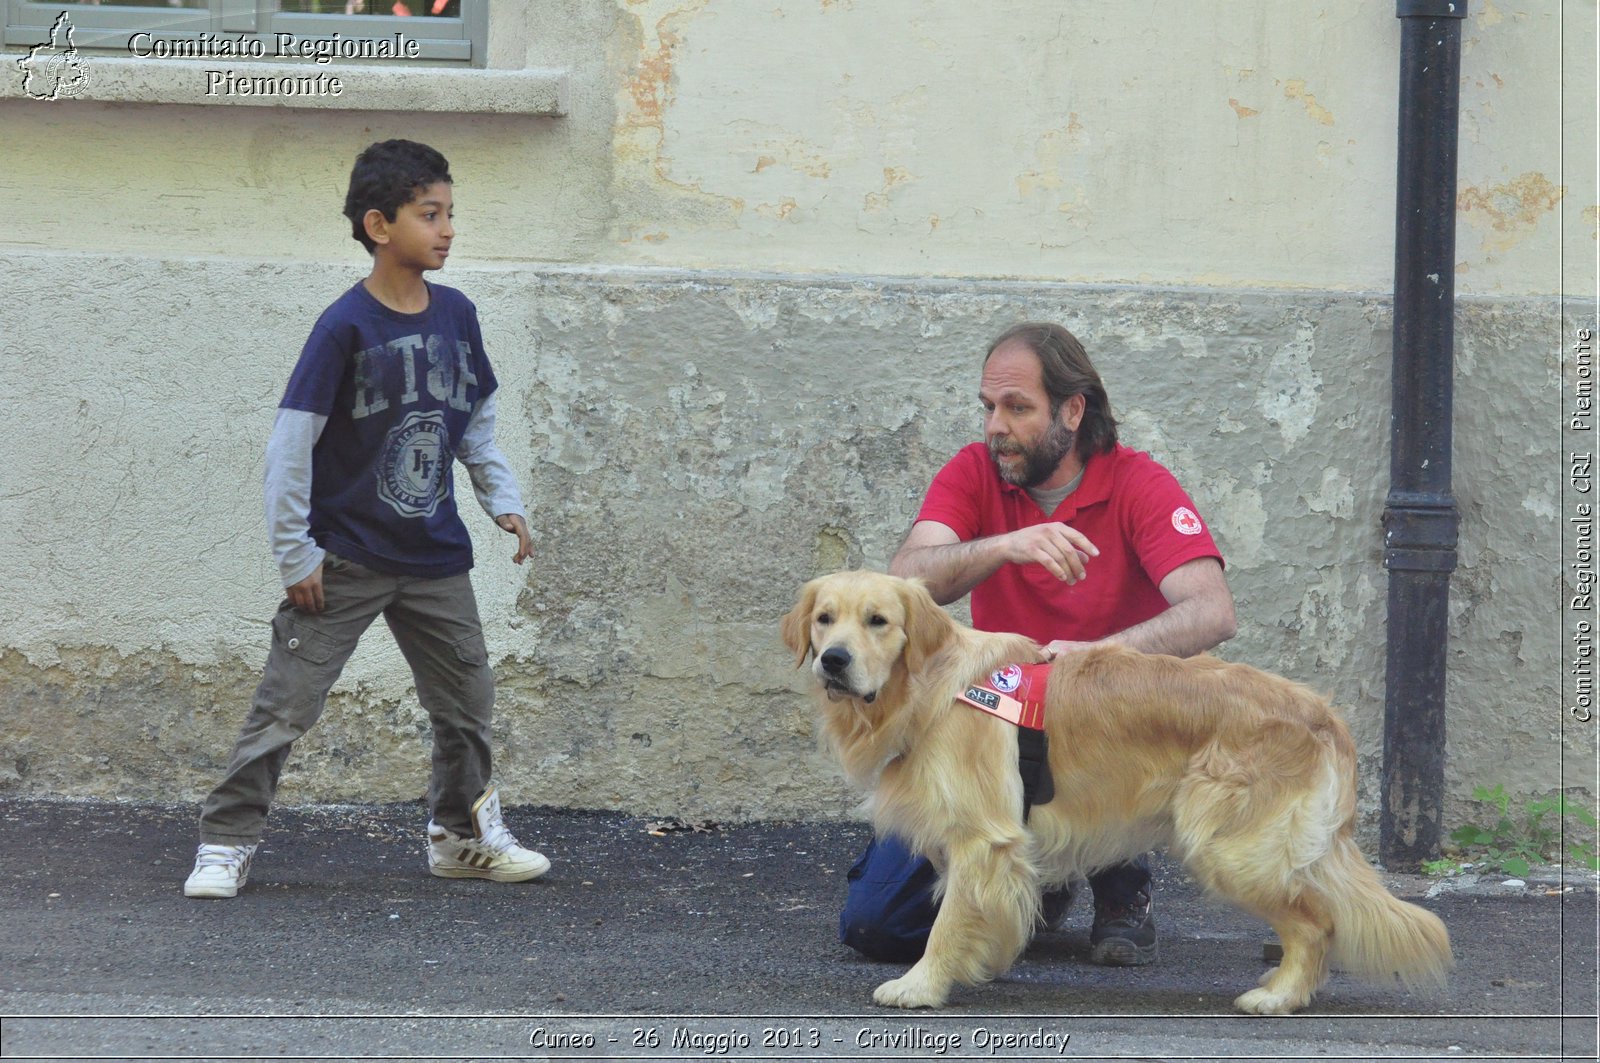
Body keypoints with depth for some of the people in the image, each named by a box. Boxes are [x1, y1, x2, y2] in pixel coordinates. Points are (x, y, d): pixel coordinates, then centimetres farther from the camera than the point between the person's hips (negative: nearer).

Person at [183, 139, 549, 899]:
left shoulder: (456, 316, 3)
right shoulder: (347, 327, -15)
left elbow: (477, 423, 18)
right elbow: (292, 442, -14)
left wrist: (504, 502, 9)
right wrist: (295, 553, -13)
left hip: (436, 557, 6)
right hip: (346, 562, -6)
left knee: (467, 699, 13)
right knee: (286, 705, -5)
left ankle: (462, 834, 31)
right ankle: (226, 844, 3)